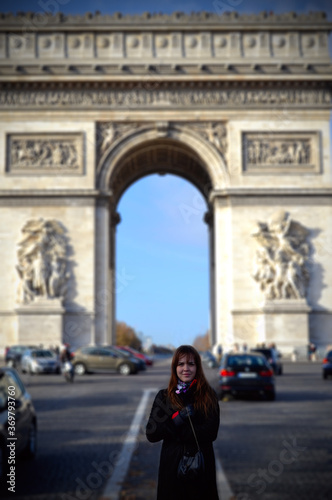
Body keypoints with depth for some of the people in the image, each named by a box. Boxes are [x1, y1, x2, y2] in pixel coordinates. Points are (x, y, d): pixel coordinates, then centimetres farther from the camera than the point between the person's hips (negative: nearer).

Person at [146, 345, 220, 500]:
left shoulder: (208, 395, -1)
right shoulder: (164, 397, 3)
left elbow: (211, 433, -12)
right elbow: (151, 434, -4)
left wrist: (173, 430, -15)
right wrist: (176, 420, -18)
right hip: (172, 464, 1)